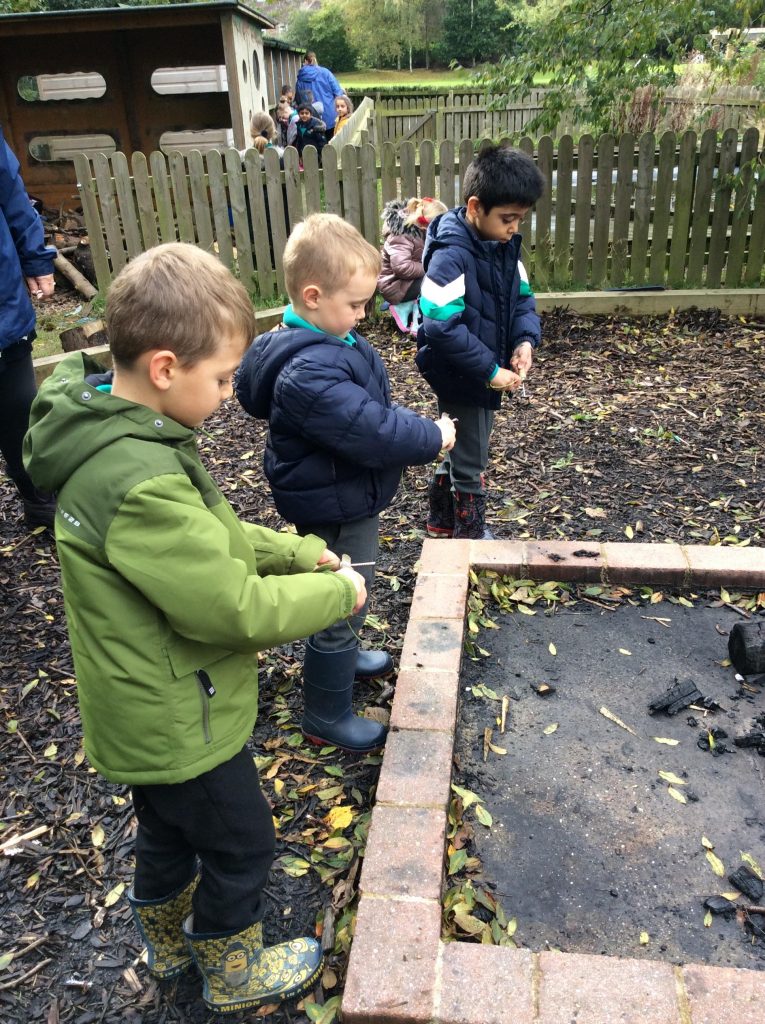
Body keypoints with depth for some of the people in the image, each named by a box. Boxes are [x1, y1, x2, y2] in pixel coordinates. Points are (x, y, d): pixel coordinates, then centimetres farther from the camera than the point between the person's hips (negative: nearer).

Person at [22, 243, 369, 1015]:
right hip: (178, 720, -9)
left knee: (169, 828, 30)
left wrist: (294, 551, 0)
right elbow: (235, 607, -31)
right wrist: (336, 592, -17)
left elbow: (211, 534, 8)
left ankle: (168, 941, 55)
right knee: (238, 844, 16)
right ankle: (234, 973, 42)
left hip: (154, 709, 9)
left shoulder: (113, 432, -2)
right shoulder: (140, 483, -35)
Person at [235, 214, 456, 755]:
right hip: (335, 508, -10)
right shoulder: (310, 373, -32)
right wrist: (433, 438, -19)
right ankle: (327, 716, 25)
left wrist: (417, 429, 1)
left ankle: (342, 655, 56)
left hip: (348, 498, 10)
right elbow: (373, 431, -34)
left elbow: (374, 408, 14)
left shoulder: (327, 340, 2)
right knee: (342, 606, 6)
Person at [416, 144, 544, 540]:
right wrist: (490, 370, -26)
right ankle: (472, 535, 25)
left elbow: (522, 298, 9)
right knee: (470, 463, 6)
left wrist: (526, 339, -11)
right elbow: (442, 328, -28)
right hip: (460, 378, -9)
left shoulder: (506, 245, 2)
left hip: (485, 374, 9)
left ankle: (441, 523, 41)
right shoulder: (451, 256, -24)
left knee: (459, 452, 23)